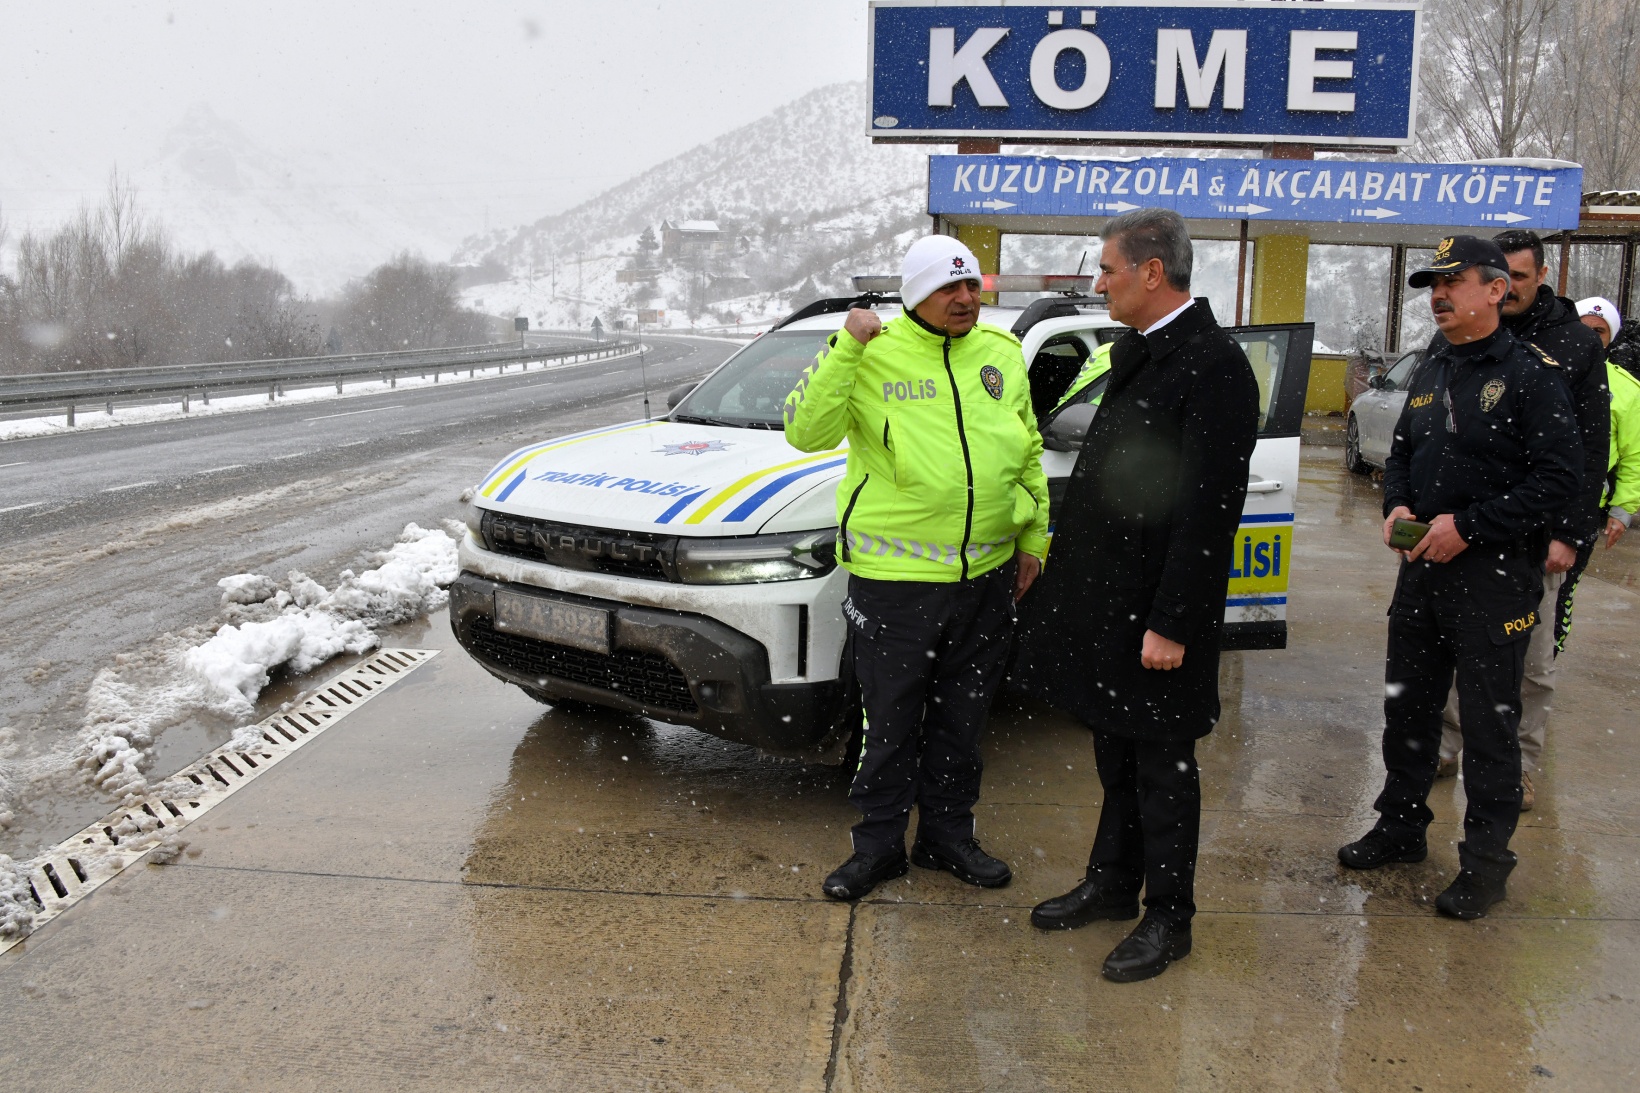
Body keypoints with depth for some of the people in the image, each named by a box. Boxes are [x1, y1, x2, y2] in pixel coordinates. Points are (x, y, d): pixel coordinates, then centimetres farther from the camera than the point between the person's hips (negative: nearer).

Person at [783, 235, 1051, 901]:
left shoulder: (1002, 353, 8)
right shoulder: (874, 354, -7)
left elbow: (1029, 453, 17)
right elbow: (806, 431, -16)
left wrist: (1033, 538, 15)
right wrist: (845, 349, -23)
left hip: (987, 573, 5)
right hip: (895, 577, -4)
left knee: (962, 718, 17)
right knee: (891, 721, 7)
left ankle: (948, 833, 34)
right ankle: (879, 843, 25)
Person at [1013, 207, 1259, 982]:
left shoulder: (1213, 367, -18)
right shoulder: (1136, 352, 11)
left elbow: (1209, 511, -21)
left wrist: (1171, 623, -21)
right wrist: (1063, 566, 16)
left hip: (1155, 606, -9)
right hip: (1104, 596, 9)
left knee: (1161, 761, 6)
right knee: (1115, 751, 20)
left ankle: (1168, 918, 22)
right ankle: (1113, 883, 36)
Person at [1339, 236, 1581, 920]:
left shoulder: (1530, 373, -10)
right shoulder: (1430, 372, 12)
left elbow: (1560, 478, -16)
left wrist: (1468, 527, -20)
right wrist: (1397, 507, 0)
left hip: (1495, 580, -7)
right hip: (1422, 571, 7)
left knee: (1489, 722, 3)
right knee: (1407, 706, 16)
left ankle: (1487, 858, 17)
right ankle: (1401, 826, 33)